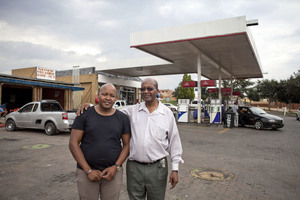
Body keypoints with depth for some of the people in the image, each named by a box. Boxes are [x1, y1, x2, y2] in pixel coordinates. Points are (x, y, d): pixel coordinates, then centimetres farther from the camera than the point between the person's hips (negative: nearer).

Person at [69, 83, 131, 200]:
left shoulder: (122, 118, 2)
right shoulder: (84, 115, -3)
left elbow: (127, 144, 4)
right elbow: (73, 143, -5)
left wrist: (116, 167, -8)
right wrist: (88, 170, -9)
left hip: (113, 172, 1)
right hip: (86, 172, -1)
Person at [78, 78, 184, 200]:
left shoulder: (167, 113, -1)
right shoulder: (132, 110, 3)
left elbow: (174, 142, 1)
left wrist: (175, 169, -1)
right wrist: (90, 106, -6)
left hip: (157, 167, -1)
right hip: (134, 167, 1)